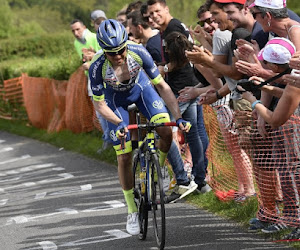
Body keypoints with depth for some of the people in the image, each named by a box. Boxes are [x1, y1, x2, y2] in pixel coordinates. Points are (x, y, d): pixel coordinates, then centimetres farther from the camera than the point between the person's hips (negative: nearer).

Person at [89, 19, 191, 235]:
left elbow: (162, 86, -25)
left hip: (140, 87, 1)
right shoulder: (98, 68, -36)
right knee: (124, 158, -6)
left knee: (166, 132, -22)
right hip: (116, 97, -1)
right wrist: (118, 123, -42)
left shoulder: (138, 53, -33)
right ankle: (132, 212, 9)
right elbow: (99, 104, -24)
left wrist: (178, 117, -33)